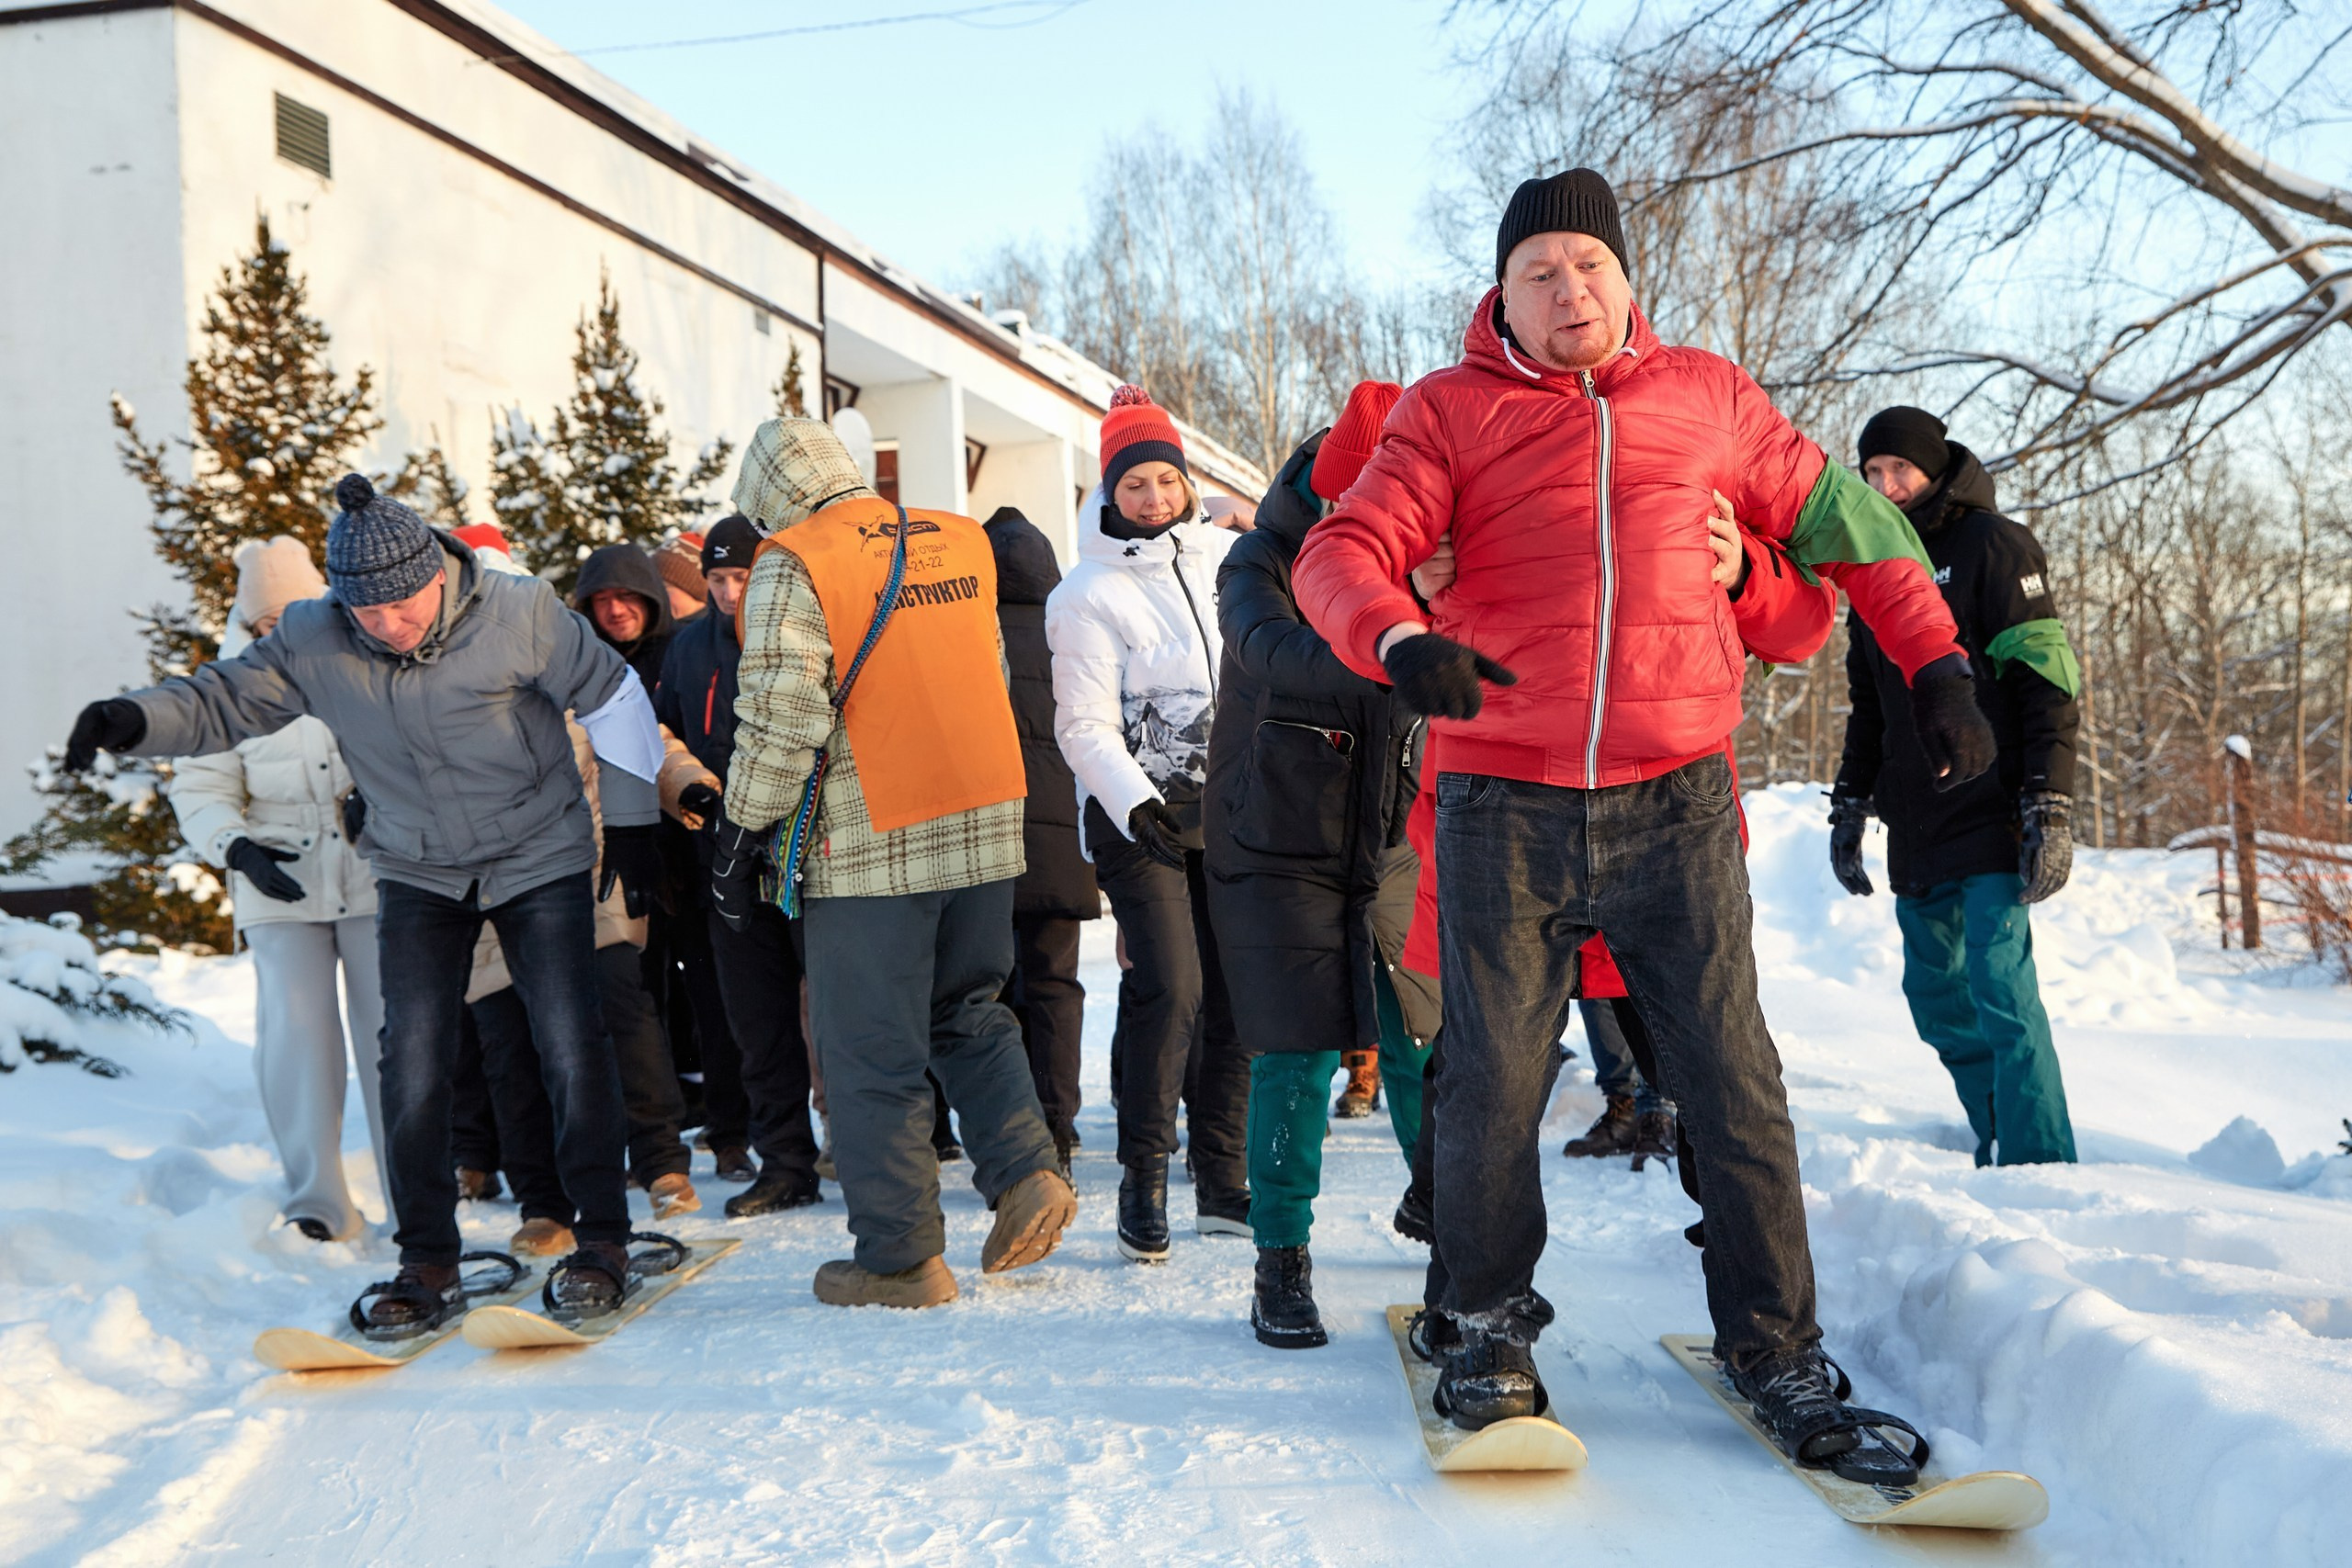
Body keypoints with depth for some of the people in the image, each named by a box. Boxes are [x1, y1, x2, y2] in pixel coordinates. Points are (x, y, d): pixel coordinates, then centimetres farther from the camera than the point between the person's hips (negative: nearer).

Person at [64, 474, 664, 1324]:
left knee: (572, 1050, -7)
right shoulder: (311, 642, -11)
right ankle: (429, 1259, 11)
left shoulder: (520, 614, -19)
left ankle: (603, 1238, 8)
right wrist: (136, 720, -23)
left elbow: (613, 697, -7)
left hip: (542, 861, -3)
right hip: (419, 876, 3)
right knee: (412, 1062, -3)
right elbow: (224, 699, -1)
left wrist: (630, 823, -3)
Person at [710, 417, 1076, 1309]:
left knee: (872, 1052, 4)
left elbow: (780, 718, -15)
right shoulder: (962, 542, 10)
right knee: (968, 1012, 22)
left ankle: (899, 1258, 11)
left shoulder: (792, 564, -9)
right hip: (986, 827, 6)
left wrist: (739, 835, -5)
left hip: (869, 846, -6)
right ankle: (1025, 1172, 8)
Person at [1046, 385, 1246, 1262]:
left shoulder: (1231, 558, 8)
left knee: (1239, 993, 3)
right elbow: (1085, 725, -9)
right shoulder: (1090, 593, -4)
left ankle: (1224, 1183, 16)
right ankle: (1142, 1181, 0)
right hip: (1142, 814, -4)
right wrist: (1137, 804, -22)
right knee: (1171, 990, -15)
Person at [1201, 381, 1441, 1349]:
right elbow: (1276, 652, -34)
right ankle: (1281, 1266, 10)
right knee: (1296, 1057, -4)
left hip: (1389, 850, 4)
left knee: (1424, 1046, 4)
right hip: (1279, 849, -3)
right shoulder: (1261, 564, -11)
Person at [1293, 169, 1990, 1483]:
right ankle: (1491, 1324, 26)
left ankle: (1778, 1351, 19)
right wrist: (1403, 640, -27)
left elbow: (1843, 522, 20)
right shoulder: (1451, 413, 6)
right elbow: (1343, 554, -5)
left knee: (1736, 1086, 2)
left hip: (1675, 804, 2)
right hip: (1505, 804, -1)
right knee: (1495, 1088, 3)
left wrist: (1937, 662, 14)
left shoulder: (1707, 396, 12)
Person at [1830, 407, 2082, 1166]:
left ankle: (2041, 1166, -6)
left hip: (1989, 814, -7)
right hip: (1916, 832, 7)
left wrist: (2050, 811, -18)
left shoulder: (1991, 544, -3)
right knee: (1937, 997, 8)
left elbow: (2048, 682, -11)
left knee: (2001, 990, -12)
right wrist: (1849, 806, 16)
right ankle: (1997, 1150, 19)